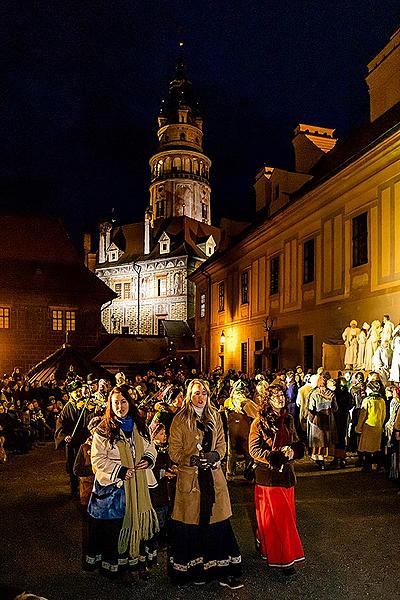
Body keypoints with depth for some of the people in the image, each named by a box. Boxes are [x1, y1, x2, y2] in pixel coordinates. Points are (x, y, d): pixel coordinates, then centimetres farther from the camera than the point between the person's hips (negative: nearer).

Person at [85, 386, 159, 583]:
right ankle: (121, 566, 19)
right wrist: (120, 470, -15)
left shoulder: (139, 426, 7)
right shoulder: (103, 430, -6)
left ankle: (141, 560, 25)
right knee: (118, 525, 3)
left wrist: (148, 459, -5)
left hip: (139, 484, 4)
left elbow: (150, 447, 17)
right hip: (115, 486, -3)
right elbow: (97, 459, -7)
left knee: (140, 520, 8)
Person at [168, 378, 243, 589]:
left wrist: (215, 455, -8)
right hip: (190, 477, -3)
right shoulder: (180, 420, -4)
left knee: (217, 522, 4)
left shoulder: (215, 417, 9)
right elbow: (174, 452, -3)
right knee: (192, 523, 3)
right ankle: (194, 569, 20)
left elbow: (222, 445, 13)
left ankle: (222, 571, 15)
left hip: (213, 477, 4)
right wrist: (191, 459, -19)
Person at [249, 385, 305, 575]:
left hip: (286, 473, 6)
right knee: (273, 516, 0)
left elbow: (297, 444, 15)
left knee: (286, 514, 12)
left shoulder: (288, 419, 8)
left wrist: (291, 451, -8)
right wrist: (275, 457, -21)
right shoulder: (260, 422, -10)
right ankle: (281, 559, 11)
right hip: (268, 475, -6)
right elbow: (254, 449, -11)